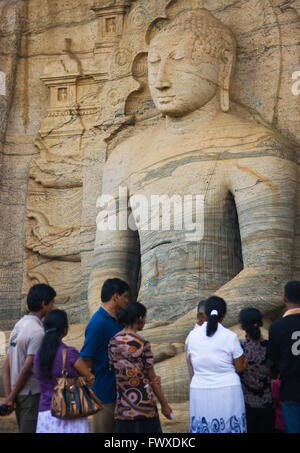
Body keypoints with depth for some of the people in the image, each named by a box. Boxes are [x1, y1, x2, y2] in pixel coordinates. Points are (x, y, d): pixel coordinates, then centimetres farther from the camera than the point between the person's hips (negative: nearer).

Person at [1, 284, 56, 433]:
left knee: (24, 429, 17)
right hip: (32, 394, -9)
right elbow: (27, 368, -18)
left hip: (19, 394, 9)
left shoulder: (19, 325, 11)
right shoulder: (38, 331, -16)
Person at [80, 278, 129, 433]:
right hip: (105, 394, -9)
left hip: (118, 391, 9)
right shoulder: (98, 323, -18)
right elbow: (85, 360, -18)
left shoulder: (116, 321, 11)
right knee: (103, 428, 1)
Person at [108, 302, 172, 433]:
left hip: (122, 406, 5)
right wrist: (164, 405, 2)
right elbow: (152, 378, -7)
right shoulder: (142, 344, -12)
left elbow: (113, 369, 8)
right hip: (143, 403, -5)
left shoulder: (113, 342, 2)